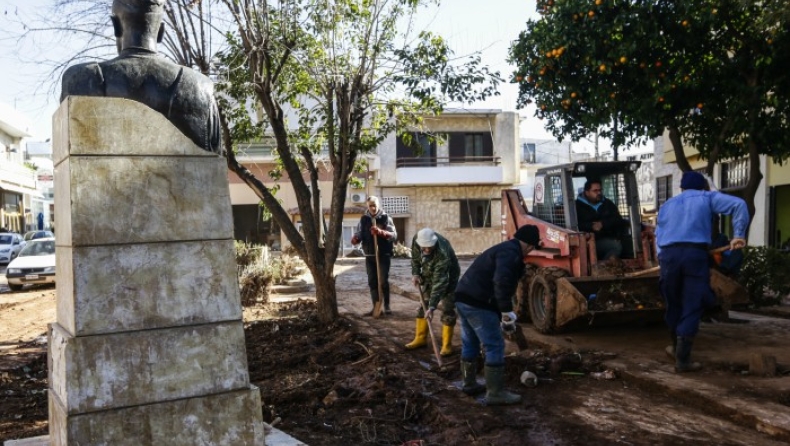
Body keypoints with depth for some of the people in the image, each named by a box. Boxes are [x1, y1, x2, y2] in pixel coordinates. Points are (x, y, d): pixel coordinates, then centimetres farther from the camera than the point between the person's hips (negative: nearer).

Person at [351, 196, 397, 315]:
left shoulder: (386, 218, -4)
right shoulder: (364, 219, 6)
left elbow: (394, 235, -12)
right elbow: (358, 234, 7)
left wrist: (381, 232, -28)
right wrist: (355, 239, -17)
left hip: (383, 255, -3)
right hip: (369, 256, 3)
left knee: (384, 281, -5)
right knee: (372, 282, 5)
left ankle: (386, 306, 6)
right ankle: (375, 306, 11)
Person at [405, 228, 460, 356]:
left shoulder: (443, 253, -42)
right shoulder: (417, 240, -25)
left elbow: (439, 282, -43)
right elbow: (415, 256, 0)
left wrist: (432, 307, -45)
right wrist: (415, 273, -13)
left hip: (448, 276, -6)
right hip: (429, 273, 6)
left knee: (447, 309, -10)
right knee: (423, 305, 10)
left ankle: (447, 344, -1)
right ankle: (420, 338, 21)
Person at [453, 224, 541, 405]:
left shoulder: (503, 249, 23)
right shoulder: (511, 253, -11)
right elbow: (501, 282, -26)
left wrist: (502, 313, 29)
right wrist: (507, 311, -19)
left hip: (464, 298, 11)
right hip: (477, 303, -11)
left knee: (470, 343, 21)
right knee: (495, 346, -3)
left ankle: (470, 384, 34)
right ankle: (495, 393, 3)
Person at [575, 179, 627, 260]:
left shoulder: (608, 204, 21)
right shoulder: (578, 206, 9)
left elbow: (618, 220, 10)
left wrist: (603, 224, -7)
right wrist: (591, 226, -19)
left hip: (607, 240, 3)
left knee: (617, 246, -29)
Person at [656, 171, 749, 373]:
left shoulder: (666, 205, 26)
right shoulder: (707, 197, 17)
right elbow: (739, 204, 2)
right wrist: (739, 235, 2)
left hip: (668, 254, 3)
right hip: (695, 254, -3)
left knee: (673, 304, 18)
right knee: (691, 307, 1)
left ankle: (677, 347, 36)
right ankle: (682, 359, -2)